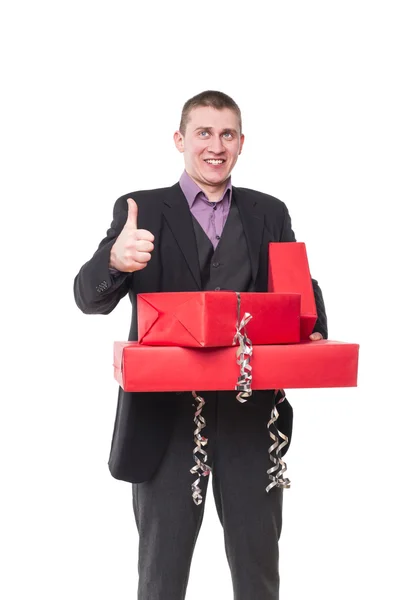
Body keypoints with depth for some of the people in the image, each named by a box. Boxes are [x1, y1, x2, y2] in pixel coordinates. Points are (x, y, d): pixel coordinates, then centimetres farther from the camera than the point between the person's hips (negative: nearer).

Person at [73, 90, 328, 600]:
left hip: (252, 410, 2)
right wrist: (116, 260, -31)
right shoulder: (141, 210, 2)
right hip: (166, 411, -2)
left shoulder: (269, 213, 10)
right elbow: (89, 298, -8)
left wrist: (314, 336, -16)